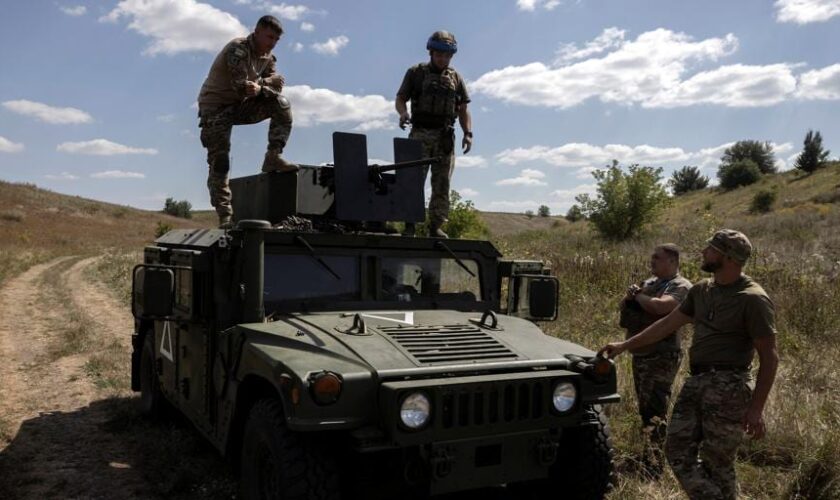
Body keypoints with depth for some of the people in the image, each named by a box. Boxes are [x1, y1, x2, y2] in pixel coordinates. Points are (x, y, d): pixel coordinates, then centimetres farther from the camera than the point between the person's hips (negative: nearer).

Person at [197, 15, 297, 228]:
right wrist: (266, 83, -17)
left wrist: (260, 86, -26)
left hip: (240, 105, 7)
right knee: (219, 162, -12)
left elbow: (277, 82, -7)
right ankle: (224, 217, -10)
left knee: (282, 104, -13)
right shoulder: (237, 49, -19)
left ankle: (273, 157, -13)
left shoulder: (267, 56, 5)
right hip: (216, 107, -6)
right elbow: (242, 88, -28)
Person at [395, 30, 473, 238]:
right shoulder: (416, 72, 8)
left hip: (445, 137, 3)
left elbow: (463, 110, 14)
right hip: (420, 135, -3)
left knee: (442, 184, 1)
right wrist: (403, 113, -17)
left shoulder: (455, 78, 15)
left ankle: (436, 227, 5)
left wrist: (468, 133, -1)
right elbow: (400, 99, 6)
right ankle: (409, 225, -7)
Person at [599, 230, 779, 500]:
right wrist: (625, 345, 14)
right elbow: (668, 323, 16)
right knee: (678, 450, 7)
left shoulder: (753, 299, -11)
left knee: (717, 463, 2)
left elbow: (770, 357, -11)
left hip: (727, 388, -7)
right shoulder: (701, 290, 10)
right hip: (695, 381, 7)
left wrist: (756, 407, -14)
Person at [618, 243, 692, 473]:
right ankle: (645, 454, 29)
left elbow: (660, 306, -28)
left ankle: (653, 465, -6)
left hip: (662, 357, -9)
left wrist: (638, 296, -11)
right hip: (639, 354, 9)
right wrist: (630, 295, -4)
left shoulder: (681, 286, -10)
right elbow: (624, 305, 18)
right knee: (645, 409, 17)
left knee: (655, 412, -9)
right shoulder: (649, 282, 16)